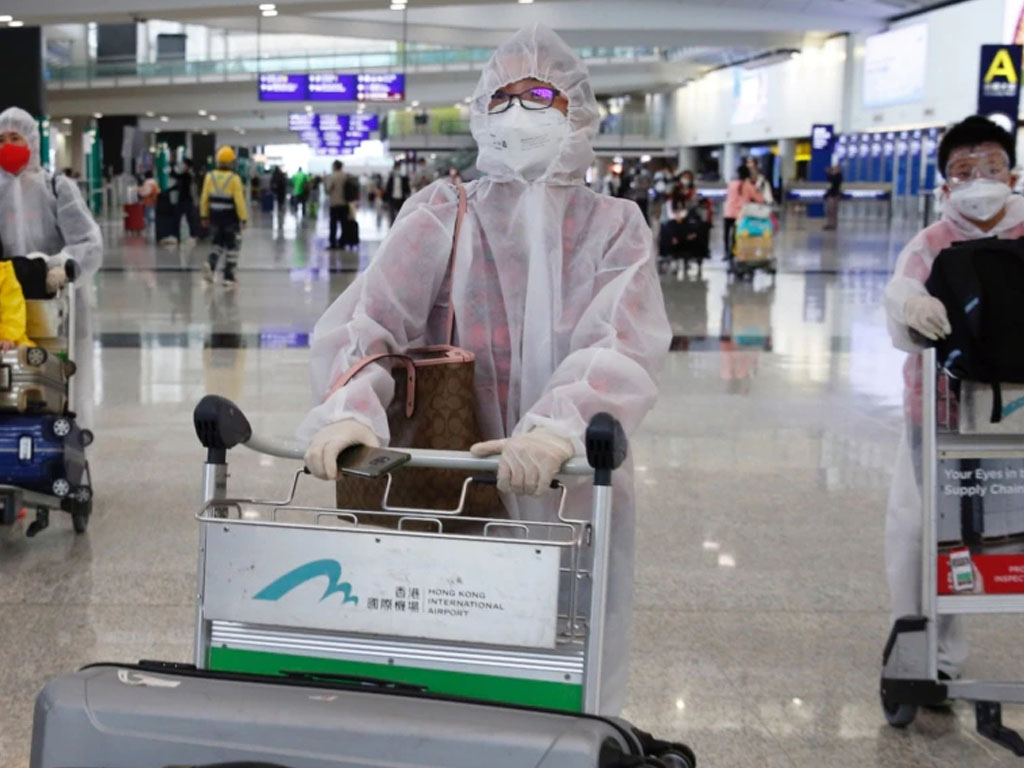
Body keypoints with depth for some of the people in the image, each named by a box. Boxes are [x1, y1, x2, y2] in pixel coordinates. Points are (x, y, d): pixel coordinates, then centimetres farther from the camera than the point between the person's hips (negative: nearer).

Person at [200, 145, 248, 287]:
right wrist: (243, 218, -7)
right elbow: (239, 200, -15)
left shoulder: (210, 177, -1)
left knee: (218, 244, 18)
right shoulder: (234, 179, -13)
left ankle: (210, 265, -8)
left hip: (215, 217, 4)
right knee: (231, 247, 9)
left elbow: (204, 198, 2)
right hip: (231, 218, -4)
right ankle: (229, 277, 11)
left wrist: (204, 216, 12)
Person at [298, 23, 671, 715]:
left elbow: (625, 346, -15)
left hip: (573, 498, 1)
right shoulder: (442, 216, 3)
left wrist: (556, 430, -35)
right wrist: (348, 410, -31)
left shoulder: (614, 228, 3)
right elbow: (364, 322, -10)